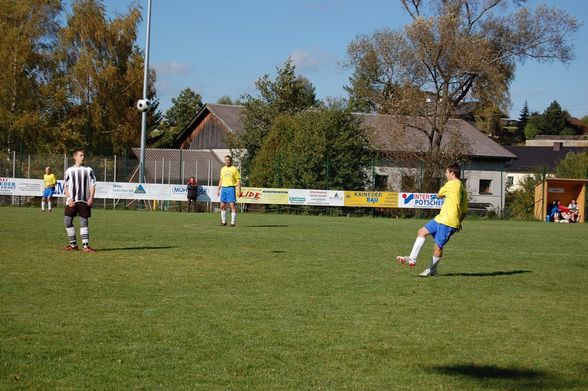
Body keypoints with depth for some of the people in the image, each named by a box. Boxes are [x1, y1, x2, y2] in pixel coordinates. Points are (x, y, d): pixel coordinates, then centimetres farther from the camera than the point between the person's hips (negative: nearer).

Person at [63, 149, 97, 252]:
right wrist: (69, 199, -6)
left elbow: (92, 185, 6)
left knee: (84, 222, -3)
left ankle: (85, 245, -1)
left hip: (84, 200, -1)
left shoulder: (88, 170, 10)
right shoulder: (69, 170, 10)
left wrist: (91, 198, -7)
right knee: (68, 221, -4)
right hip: (71, 201, 1)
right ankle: (73, 244, 8)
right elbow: (66, 187, 7)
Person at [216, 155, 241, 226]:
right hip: (223, 188, 6)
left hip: (231, 188, -6)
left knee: (232, 205, -8)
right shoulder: (223, 169, 15)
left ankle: (233, 222, -6)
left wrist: (239, 190, -11)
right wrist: (218, 189, 17)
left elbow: (238, 180, -4)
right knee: (222, 205, 5)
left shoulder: (234, 169, -2)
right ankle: (223, 221, 15)